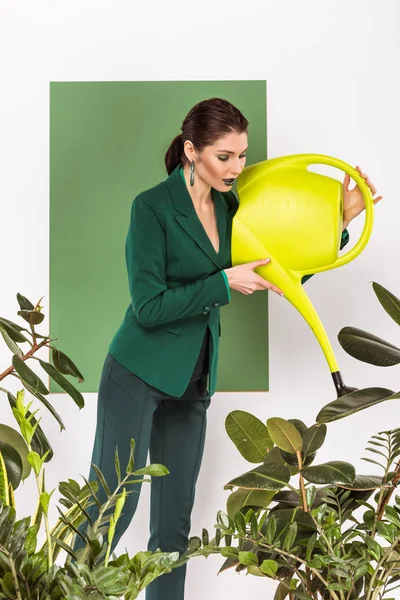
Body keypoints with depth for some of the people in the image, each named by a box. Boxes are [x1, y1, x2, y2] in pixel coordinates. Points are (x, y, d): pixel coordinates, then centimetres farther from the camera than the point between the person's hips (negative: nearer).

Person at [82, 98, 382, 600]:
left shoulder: (229, 208, 6)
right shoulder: (152, 206, -12)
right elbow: (148, 306, -17)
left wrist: (340, 219, 2)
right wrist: (224, 283, -16)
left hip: (192, 384, 6)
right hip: (138, 376, -6)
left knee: (174, 520, 10)